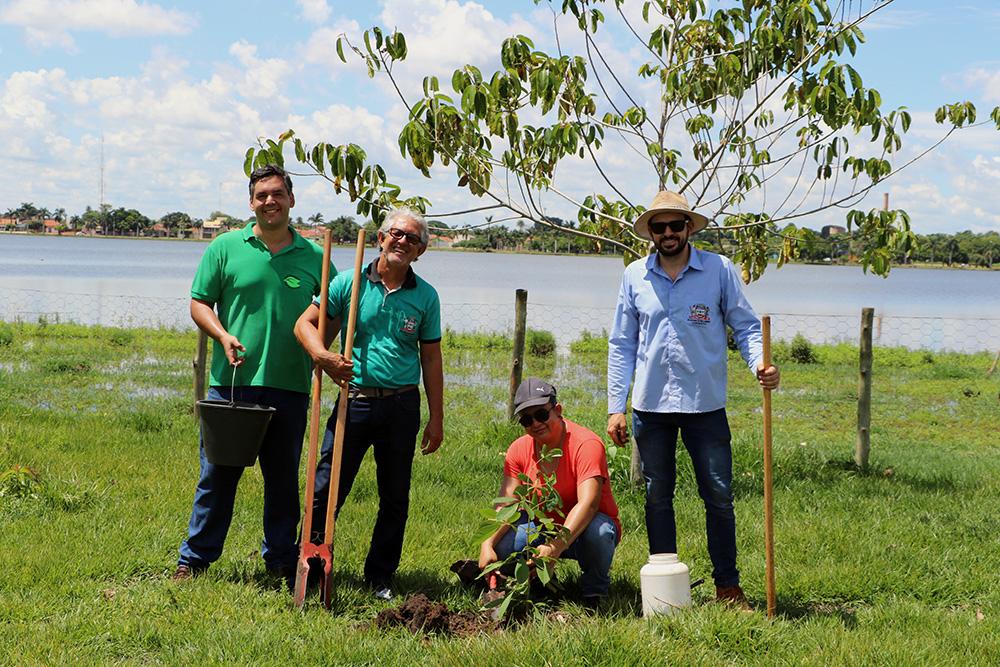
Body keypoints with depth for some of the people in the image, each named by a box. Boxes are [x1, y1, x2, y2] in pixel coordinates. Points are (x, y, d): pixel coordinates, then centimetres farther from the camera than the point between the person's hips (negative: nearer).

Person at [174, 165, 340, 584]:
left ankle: (281, 558, 22)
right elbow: (199, 303, 5)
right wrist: (223, 335, -13)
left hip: (290, 387, 2)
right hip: (232, 382, -1)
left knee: (283, 477, 10)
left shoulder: (314, 257, 8)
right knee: (217, 473, 4)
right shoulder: (226, 247, 3)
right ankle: (195, 558, 14)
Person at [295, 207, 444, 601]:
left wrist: (436, 418, 5)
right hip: (355, 401, -2)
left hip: (402, 406, 2)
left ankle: (380, 577, 20)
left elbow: (431, 358, 8)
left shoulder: (426, 296, 4)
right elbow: (305, 323, 2)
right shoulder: (349, 283, 0)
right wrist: (322, 354, -20)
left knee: (395, 497, 8)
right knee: (327, 489, -4)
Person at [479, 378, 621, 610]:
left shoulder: (586, 444, -23)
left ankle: (594, 591, -8)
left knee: (598, 531, -39)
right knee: (501, 544, -25)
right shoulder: (519, 450, -6)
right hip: (545, 528, 4)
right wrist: (488, 544, -32)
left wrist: (557, 546, -49)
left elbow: (588, 503, -35)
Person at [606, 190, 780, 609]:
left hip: (705, 403, -2)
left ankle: (727, 586, 11)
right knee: (658, 496, 8)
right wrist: (615, 407, 4)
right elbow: (622, 344, 9)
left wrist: (759, 363, -18)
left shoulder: (719, 270, 0)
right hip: (650, 404, 2)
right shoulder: (635, 276, 5)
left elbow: (746, 326, 3)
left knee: (719, 496, 0)